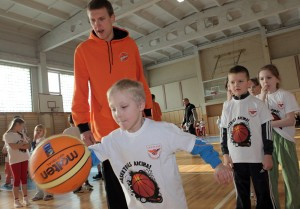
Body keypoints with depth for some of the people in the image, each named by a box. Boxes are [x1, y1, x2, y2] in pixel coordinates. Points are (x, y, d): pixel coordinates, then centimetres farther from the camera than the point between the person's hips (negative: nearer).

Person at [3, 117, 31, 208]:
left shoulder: (20, 134, 13)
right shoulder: (7, 135, -5)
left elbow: (28, 146, 3)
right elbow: (14, 147, -18)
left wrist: (19, 145, -11)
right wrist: (23, 143, -4)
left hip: (24, 159, 5)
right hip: (15, 160, -5)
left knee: (24, 178, 8)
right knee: (17, 180, -2)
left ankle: (25, 198, 16)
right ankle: (16, 200, 8)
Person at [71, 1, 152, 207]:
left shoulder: (129, 44, 6)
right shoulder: (83, 50, -1)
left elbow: (140, 80, 10)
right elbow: (80, 92, -3)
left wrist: (147, 112, 8)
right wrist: (83, 126, -8)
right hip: (105, 128, -2)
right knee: (115, 186, 6)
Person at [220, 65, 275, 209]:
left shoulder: (257, 103, -5)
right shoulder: (227, 106, 2)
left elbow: (267, 130, -4)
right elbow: (223, 131, 6)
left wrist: (268, 154, -6)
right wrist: (225, 154, 4)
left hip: (257, 158, -2)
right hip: (237, 159, 2)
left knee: (263, 193, 11)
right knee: (241, 194, 16)